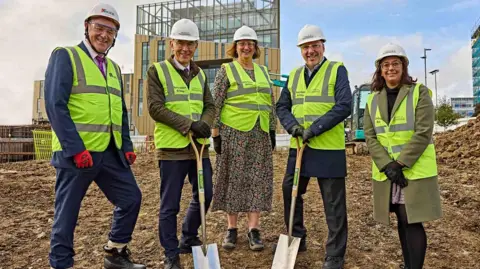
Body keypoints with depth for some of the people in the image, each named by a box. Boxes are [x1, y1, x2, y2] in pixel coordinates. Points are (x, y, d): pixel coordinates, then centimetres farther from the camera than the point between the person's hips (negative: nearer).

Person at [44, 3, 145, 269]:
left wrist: (127, 145, 8)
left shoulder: (114, 68, 18)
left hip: (111, 152, 7)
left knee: (131, 198, 9)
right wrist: (76, 149, -20)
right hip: (76, 152, -7)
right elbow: (55, 105, -13)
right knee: (67, 213, 4)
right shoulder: (64, 56, -3)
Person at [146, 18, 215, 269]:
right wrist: (188, 124, -18)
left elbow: (210, 106, 11)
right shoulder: (157, 71, -2)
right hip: (171, 148, -5)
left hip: (199, 146, 6)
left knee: (204, 196, 13)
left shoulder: (200, 74, 14)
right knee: (169, 205, 2)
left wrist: (204, 125, -11)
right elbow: (155, 108, -11)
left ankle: (188, 240, 35)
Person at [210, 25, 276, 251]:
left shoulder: (263, 71, 15)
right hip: (234, 132, -4)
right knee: (234, 179, 2)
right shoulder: (226, 70, 1)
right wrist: (216, 133, -9)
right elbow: (216, 104, -3)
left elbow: (271, 104, 16)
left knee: (258, 180, 2)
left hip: (260, 133, 4)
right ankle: (231, 229, 14)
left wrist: (272, 131, 12)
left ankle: (254, 229, 10)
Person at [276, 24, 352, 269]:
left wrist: (314, 129, -18)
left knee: (334, 204, 2)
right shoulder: (294, 75, 15)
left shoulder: (337, 70, -2)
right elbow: (282, 106, 13)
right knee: (290, 192, 14)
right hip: (298, 147, 6)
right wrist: (292, 125, -7)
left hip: (329, 149, -5)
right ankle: (297, 239, 35)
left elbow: (344, 106, -12)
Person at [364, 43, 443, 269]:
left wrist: (399, 164, -16)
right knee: (402, 222, 13)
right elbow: (370, 136, 2)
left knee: (412, 222, -4)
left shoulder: (419, 93, -2)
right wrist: (387, 165, -10)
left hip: (415, 171, -4)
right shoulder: (373, 99, 9)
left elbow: (423, 133, -11)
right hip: (385, 172, 4)